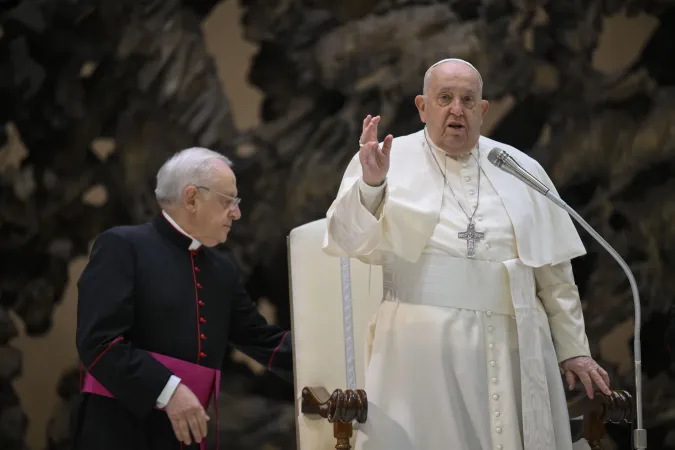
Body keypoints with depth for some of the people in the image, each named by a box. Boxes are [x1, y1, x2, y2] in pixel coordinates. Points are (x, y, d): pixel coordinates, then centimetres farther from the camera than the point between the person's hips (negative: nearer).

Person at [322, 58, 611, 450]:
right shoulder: (389, 160, 3)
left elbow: (554, 272, 14)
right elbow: (347, 242, -6)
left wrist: (573, 349, 12)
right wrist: (370, 184, -22)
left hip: (512, 347, 3)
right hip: (421, 347, -2)